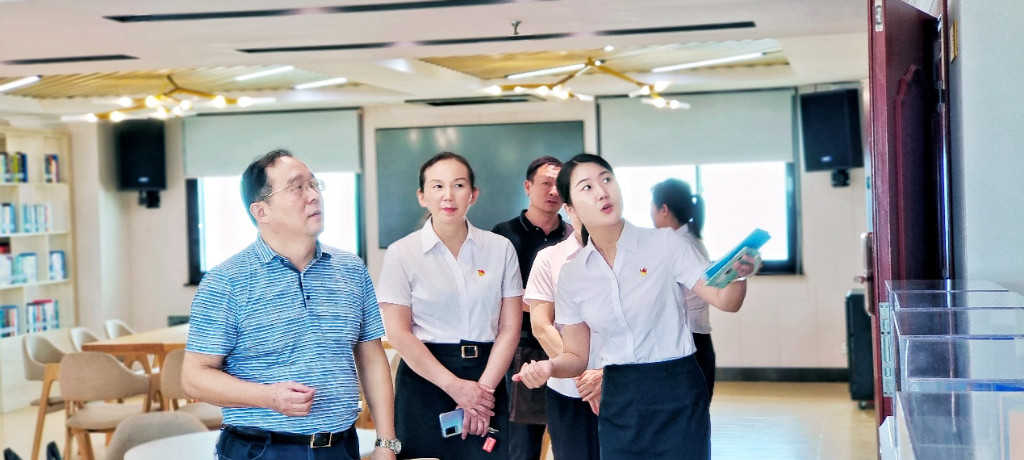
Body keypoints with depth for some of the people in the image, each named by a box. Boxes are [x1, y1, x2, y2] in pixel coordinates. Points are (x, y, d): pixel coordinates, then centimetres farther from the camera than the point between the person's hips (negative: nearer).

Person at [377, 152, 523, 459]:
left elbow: (509, 328, 1)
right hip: (425, 379, -2)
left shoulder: (500, 249, 4)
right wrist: (455, 386, -13)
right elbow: (398, 333, -8)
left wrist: (483, 387, -11)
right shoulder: (402, 253, -3)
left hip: (486, 378, 2)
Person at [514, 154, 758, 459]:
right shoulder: (571, 275, 2)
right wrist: (549, 367, -15)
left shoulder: (664, 244, -7)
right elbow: (576, 356, 7)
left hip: (677, 392, -3)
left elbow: (725, 300, -10)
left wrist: (738, 275, -32)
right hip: (619, 402, 3)